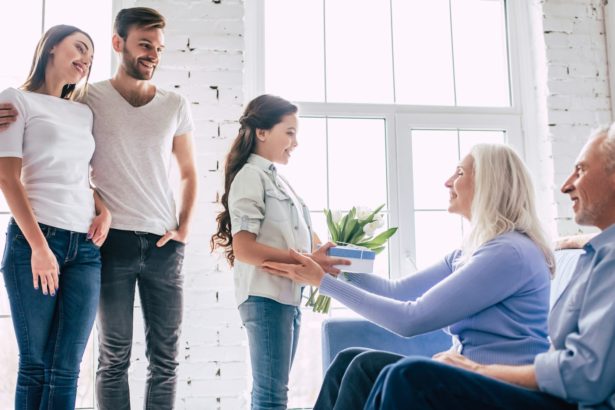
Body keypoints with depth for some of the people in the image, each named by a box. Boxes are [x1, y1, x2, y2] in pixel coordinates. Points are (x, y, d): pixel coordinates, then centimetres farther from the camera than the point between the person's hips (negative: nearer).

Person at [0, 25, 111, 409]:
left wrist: (104, 209, 4)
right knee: (35, 366, 1)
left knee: (65, 370, 2)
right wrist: (39, 245, -15)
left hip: (85, 247, 5)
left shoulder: (84, 113, 20)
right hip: (35, 240, -4)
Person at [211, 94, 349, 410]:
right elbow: (244, 248, -19)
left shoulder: (277, 179, 19)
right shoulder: (250, 176, -9)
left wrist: (321, 258, 5)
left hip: (289, 295, 9)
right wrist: (307, 261, -22)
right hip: (266, 297, -9)